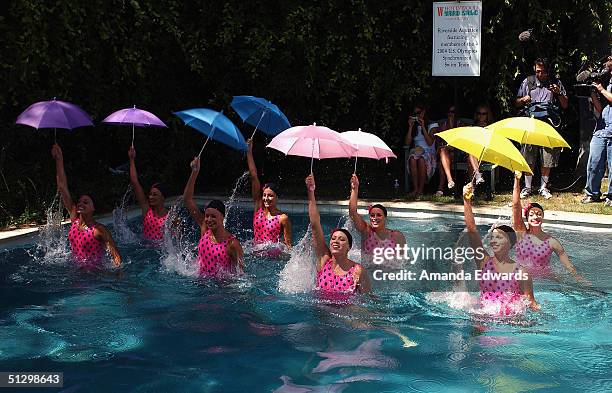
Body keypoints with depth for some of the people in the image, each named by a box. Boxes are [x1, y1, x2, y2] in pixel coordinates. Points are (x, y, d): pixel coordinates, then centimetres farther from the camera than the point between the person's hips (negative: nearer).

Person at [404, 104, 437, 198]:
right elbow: (407, 143, 7)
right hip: (416, 151, 3)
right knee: (412, 159, -35)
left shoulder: (431, 125, 7)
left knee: (421, 159, -38)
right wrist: (410, 127, 1)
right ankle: (415, 189, -35)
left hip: (429, 152, -3)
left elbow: (430, 143, -7)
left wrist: (423, 127, -10)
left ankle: (421, 189, -31)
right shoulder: (414, 126, 19)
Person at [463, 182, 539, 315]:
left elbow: (531, 302, 5)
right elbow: (471, 229, -6)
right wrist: (467, 201, -15)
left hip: (513, 319, -1)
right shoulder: (484, 261, 3)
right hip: (485, 318, 1)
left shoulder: (521, 271, -1)